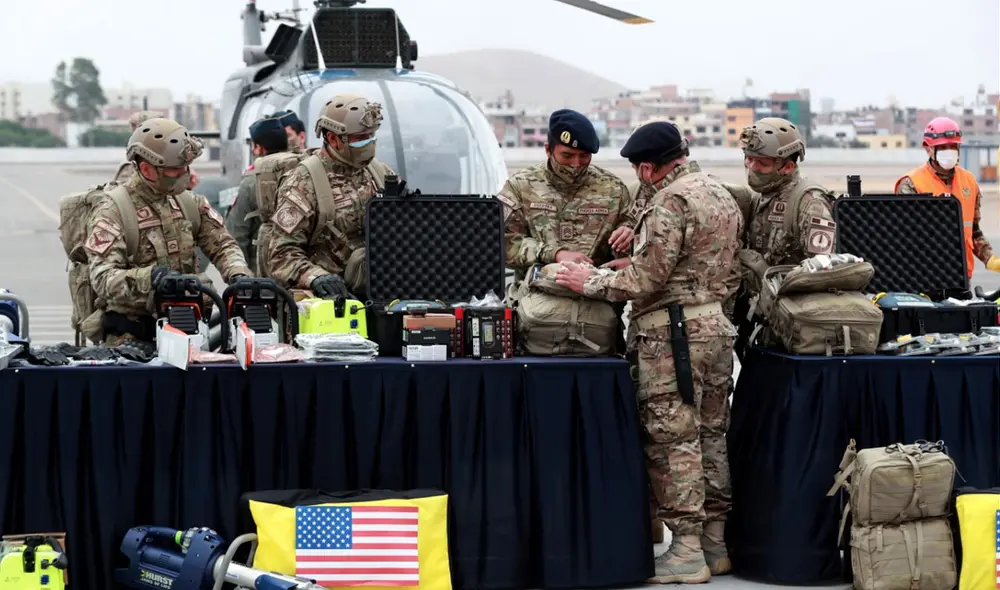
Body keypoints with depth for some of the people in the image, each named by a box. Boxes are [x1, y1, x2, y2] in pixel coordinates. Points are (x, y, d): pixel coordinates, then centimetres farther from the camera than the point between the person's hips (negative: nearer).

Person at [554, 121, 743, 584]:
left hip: (673, 333, -9)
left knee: (672, 440, -4)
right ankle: (714, 543, 18)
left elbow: (647, 279, -18)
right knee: (711, 434, 12)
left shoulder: (671, 202, -16)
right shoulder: (722, 195, 14)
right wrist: (638, 261, 19)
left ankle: (686, 551, -2)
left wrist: (590, 282, -6)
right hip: (717, 324, 9)